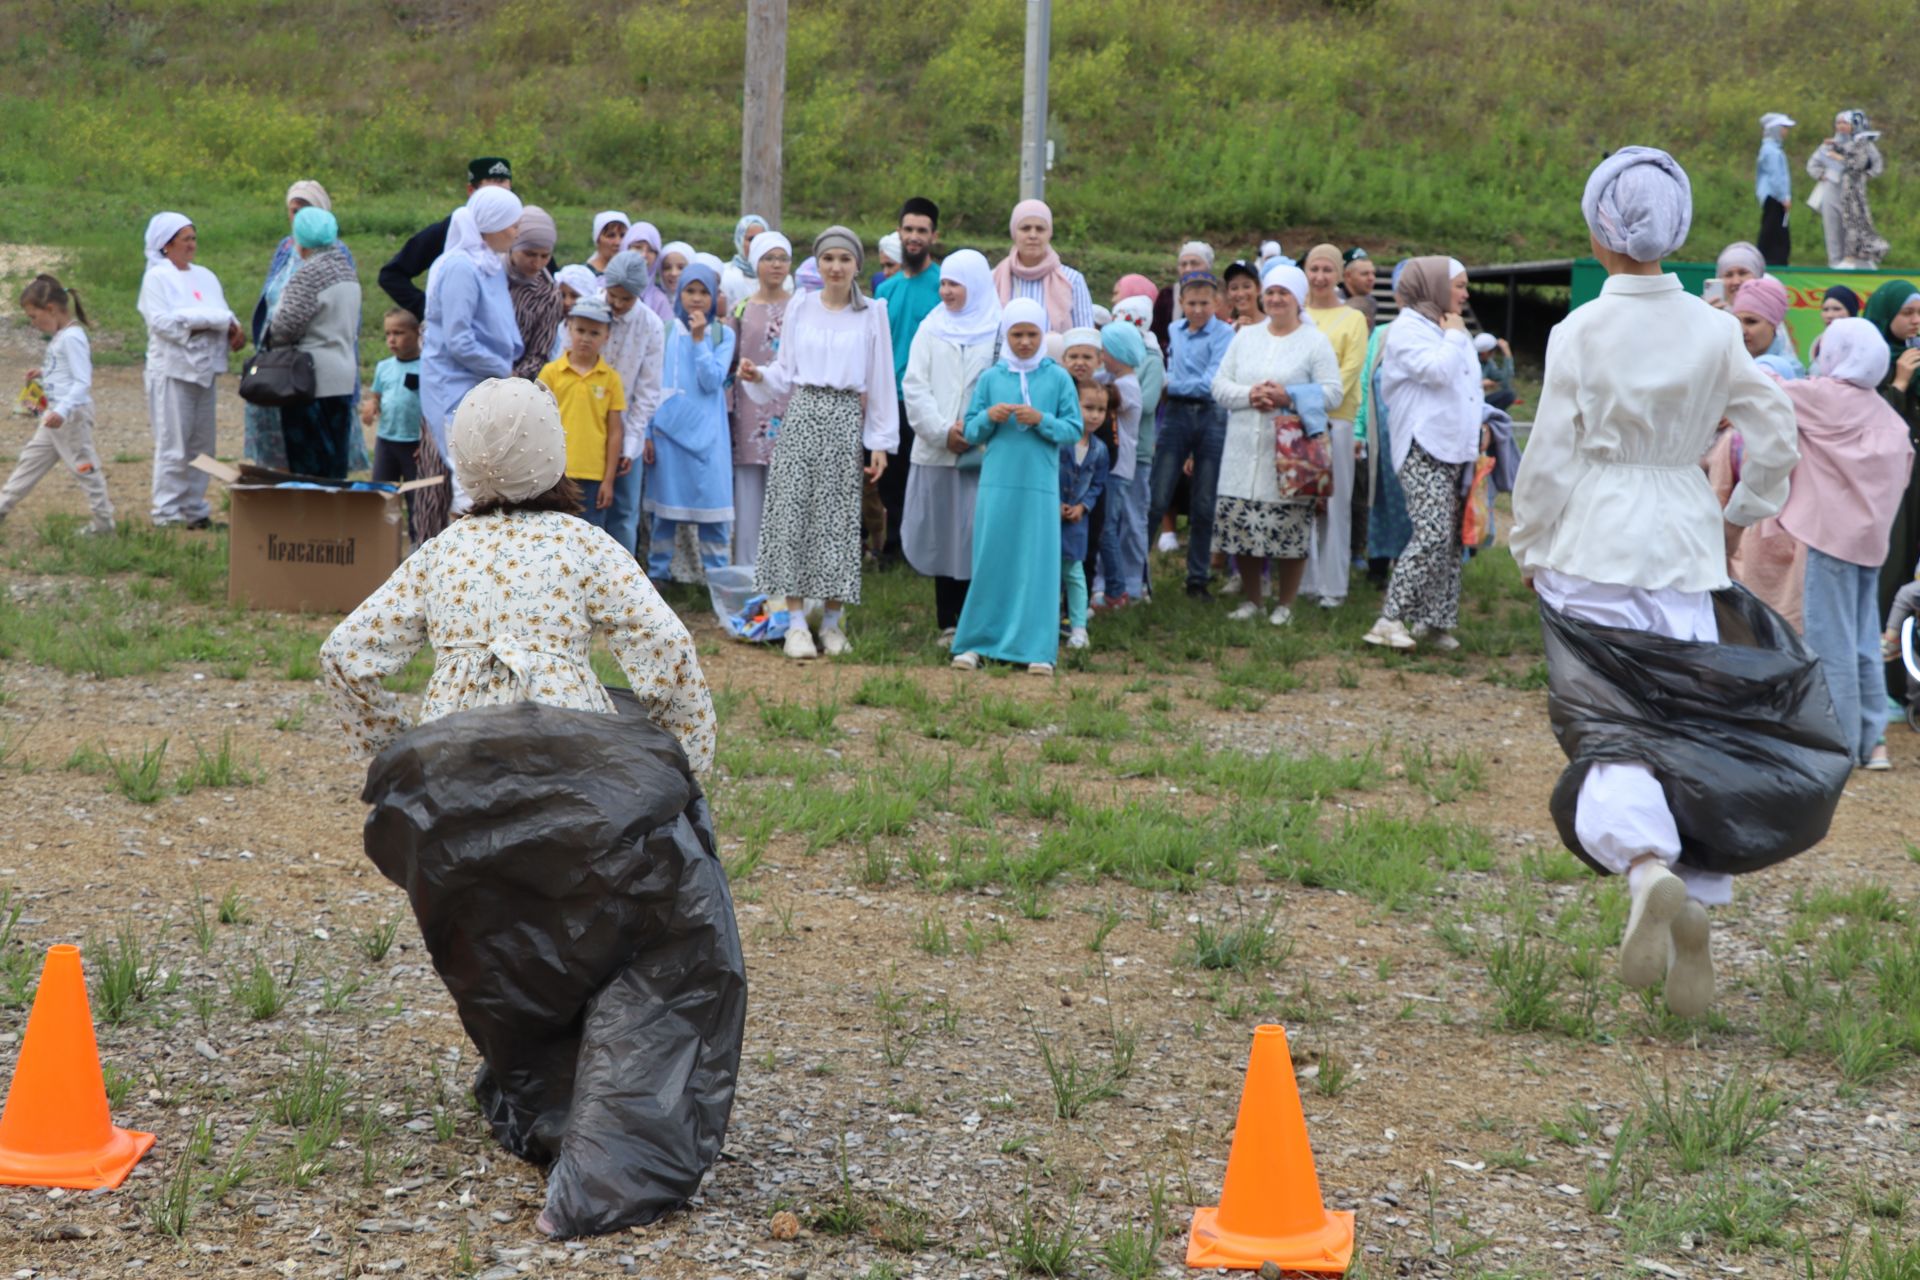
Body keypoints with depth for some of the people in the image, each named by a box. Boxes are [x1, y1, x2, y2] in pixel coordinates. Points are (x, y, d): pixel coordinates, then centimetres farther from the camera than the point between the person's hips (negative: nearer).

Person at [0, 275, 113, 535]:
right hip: (56, 414, 10)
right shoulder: (60, 336, 10)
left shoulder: (72, 338, -19)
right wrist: (44, 373, 11)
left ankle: (104, 521, 5)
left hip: (72, 415, -10)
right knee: (32, 457, 15)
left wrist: (63, 411, -34)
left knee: (83, 466, -3)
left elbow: (83, 382, -24)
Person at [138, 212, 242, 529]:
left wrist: (233, 329, -12)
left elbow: (223, 313, 12)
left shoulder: (205, 276, 16)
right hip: (172, 369, -6)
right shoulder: (157, 277, -3)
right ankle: (166, 513, -2)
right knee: (173, 445, -6)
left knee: (201, 444, 8)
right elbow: (161, 321, -15)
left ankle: (194, 509, 15)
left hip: (204, 368, 6)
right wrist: (209, 320, -15)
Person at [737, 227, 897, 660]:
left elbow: (880, 381, 6)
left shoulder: (872, 313, 5)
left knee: (838, 518, 1)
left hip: (845, 421, -1)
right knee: (792, 514, -5)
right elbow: (786, 372, 13)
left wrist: (880, 442, 2)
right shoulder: (800, 307, 8)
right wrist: (758, 375, -8)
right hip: (801, 416, 1)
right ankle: (796, 622, -1)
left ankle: (832, 621, 9)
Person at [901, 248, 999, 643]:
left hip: (983, 454, -3)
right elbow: (914, 387, 5)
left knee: (978, 535, -6)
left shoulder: (999, 332, 3)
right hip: (936, 451, 3)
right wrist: (942, 431, -8)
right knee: (942, 535, 5)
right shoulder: (931, 329, 12)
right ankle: (949, 624, 11)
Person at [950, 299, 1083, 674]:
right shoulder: (990, 378, 8)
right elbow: (971, 433, 10)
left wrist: (1042, 420, -14)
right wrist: (988, 417, -10)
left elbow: (1074, 430, 1)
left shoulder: (1058, 378, 4)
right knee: (990, 563, 3)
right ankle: (976, 643, 11)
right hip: (997, 484, 1)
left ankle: (1037, 649, 5)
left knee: (1038, 566, 0)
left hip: (1040, 487, -1)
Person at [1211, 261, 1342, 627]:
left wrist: (1289, 397, -17)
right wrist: (1249, 395, -11)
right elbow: (1219, 386, 8)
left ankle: (1284, 604, 10)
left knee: (1290, 532, -3)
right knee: (1241, 526, 4)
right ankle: (1250, 600, 18)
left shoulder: (1316, 342, 2)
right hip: (1245, 454, 4)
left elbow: (1333, 392, -6)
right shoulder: (1245, 337, 14)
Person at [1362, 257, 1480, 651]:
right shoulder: (1407, 330, -6)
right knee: (1433, 535, -18)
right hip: (1423, 451, -9)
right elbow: (1437, 370, -21)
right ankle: (1390, 621, -16)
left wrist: (1479, 427, 15)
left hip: (1455, 449, 9)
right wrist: (1453, 337, -5)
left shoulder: (1453, 330, 21)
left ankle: (1434, 620, 12)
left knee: (1451, 539, 6)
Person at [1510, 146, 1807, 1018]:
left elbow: (1549, 454, -6)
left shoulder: (1579, 333, -6)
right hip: (1684, 550, 3)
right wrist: (1742, 515, 22)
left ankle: (1647, 867, -31)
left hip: (1594, 549, -3)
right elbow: (1776, 436, 6)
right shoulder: (1714, 332, 3)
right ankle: (1695, 915, 5)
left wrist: (1531, 550, 7)